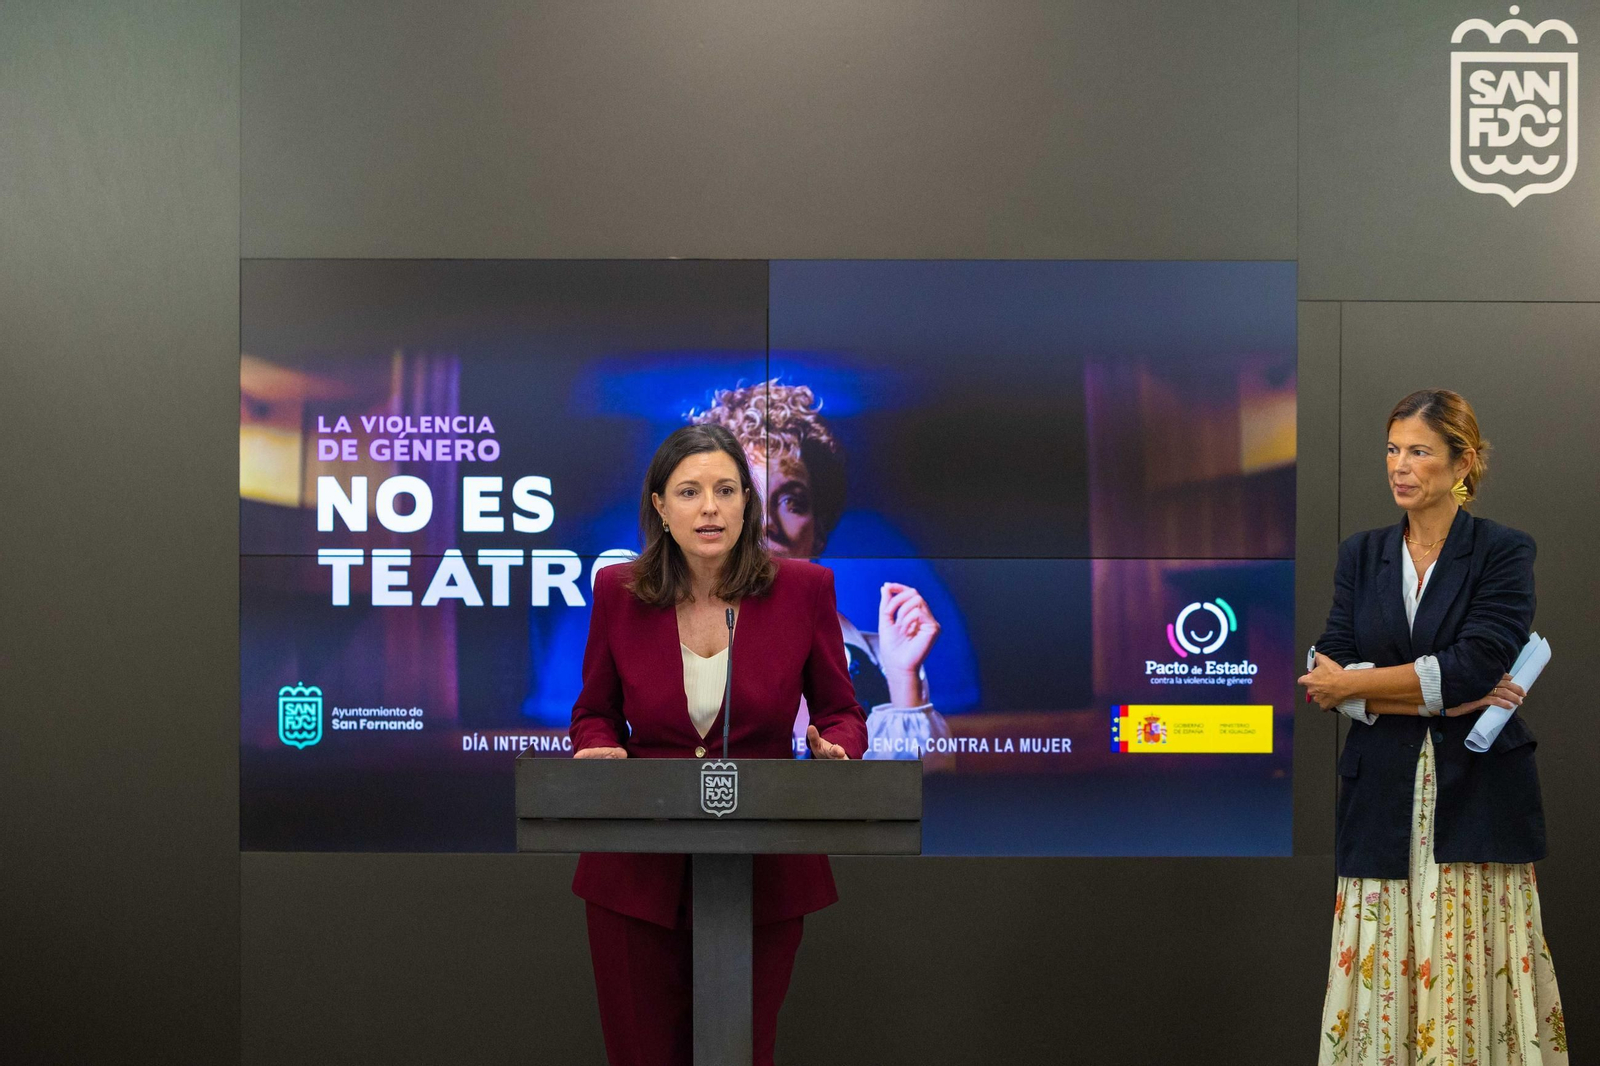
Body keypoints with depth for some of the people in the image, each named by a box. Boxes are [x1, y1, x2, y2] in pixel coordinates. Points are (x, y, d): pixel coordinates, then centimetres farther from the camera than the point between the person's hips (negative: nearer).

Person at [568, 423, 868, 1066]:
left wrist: (834, 748, -16)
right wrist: (596, 750, -11)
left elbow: (839, 710, 6)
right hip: (639, 870, 1)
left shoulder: (803, 589, -3)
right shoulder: (618, 592, -1)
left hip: (763, 872, 0)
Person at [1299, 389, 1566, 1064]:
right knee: (1382, 978, 0)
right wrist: (1441, 698, -12)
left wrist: (1353, 685, -7)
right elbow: (1331, 671, 0)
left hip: (1476, 798, -3)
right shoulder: (1361, 555, 11)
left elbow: (1474, 666, -14)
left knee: (1472, 979, -4)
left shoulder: (1505, 553, -1)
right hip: (1385, 798, 3)